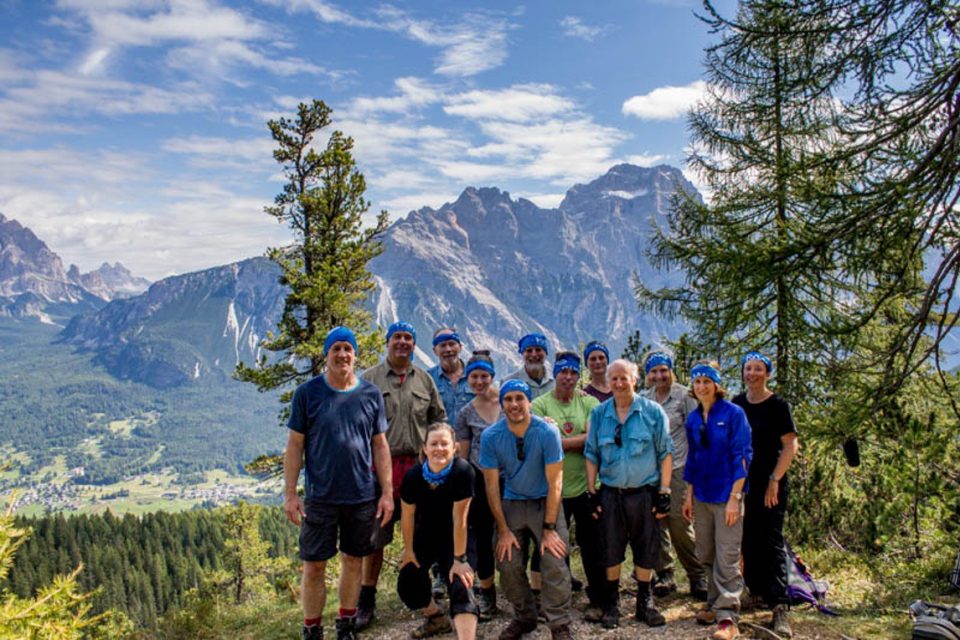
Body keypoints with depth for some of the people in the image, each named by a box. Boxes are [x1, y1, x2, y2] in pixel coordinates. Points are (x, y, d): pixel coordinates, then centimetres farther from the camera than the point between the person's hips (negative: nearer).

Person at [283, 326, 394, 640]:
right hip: (320, 497, -2)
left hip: (362, 497, 2)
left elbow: (380, 445, 5)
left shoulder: (371, 394, 1)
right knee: (314, 566, 4)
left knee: (353, 560, 13)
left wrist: (387, 493, 2)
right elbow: (295, 444, -1)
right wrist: (290, 493, -5)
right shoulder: (307, 392, -3)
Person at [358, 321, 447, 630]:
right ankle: (366, 601, 14)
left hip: (418, 465, 3)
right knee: (375, 536, 2)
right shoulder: (369, 379, 2)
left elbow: (439, 417, 17)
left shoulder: (424, 380, 11)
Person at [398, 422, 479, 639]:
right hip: (424, 538, 4)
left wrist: (459, 559, -20)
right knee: (407, 586, 8)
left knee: (461, 588, -20)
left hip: (453, 541, -4)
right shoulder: (413, 475, -21)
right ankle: (438, 619, 36)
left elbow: (459, 519, -26)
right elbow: (407, 516, -6)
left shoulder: (462, 471, -30)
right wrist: (408, 550, 4)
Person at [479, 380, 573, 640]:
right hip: (511, 503, 2)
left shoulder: (547, 432, -19)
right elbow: (492, 486, -7)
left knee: (554, 566, -11)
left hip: (545, 502, -2)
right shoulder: (490, 437, -14)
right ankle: (524, 618, 24)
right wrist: (503, 530, -7)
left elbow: (554, 482, -14)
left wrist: (549, 528, -15)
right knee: (508, 566, 1)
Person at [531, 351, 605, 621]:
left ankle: (597, 600, 25)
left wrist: (557, 440, -14)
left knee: (592, 546, 9)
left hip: (585, 486, 1)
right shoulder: (540, 404, -2)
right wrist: (579, 440, -13)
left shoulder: (589, 403, 2)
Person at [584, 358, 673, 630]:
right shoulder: (598, 413, 3)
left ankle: (645, 602, 25)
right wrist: (591, 492, 3)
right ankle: (611, 603, 24)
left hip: (644, 493, -1)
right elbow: (591, 454, 8)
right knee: (611, 549, 8)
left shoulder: (653, 411, -2)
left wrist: (664, 492, -5)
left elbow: (665, 453, -1)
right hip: (610, 493, 1)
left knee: (646, 549, 8)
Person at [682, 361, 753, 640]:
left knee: (726, 558, -5)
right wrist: (689, 496, 13)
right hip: (702, 496, 6)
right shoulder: (693, 419, 8)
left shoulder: (734, 413, -9)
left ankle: (727, 617, 0)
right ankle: (714, 604, 26)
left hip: (726, 495, -6)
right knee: (706, 555, 12)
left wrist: (734, 497, -15)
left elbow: (742, 457, -11)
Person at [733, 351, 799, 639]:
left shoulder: (777, 405, -6)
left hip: (770, 485, -4)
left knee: (772, 542, -6)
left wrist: (774, 480, -14)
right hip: (741, 483, 4)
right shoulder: (736, 404, 7)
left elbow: (791, 445, -9)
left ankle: (780, 607, -5)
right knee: (748, 541, 9)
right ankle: (757, 590, 25)